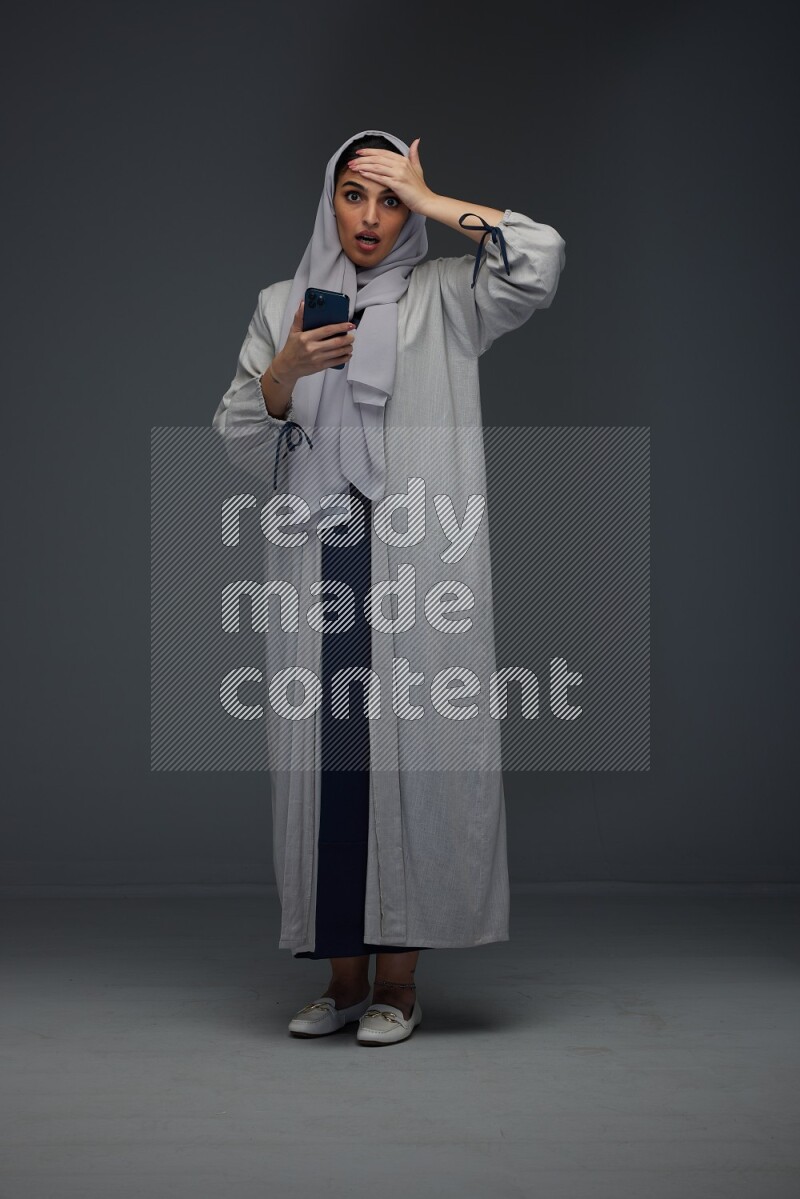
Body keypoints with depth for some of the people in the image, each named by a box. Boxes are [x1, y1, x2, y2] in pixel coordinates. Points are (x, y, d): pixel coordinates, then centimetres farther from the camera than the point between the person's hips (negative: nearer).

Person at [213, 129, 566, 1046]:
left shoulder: (443, 299, 9)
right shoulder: (282, 305, 16)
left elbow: (541, 257, -7)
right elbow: (238, 439, 12)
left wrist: (431, 202, 0)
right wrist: (284, 371, -7)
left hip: (416, 566, -2)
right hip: (317, 566, 3)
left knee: (410, 752, -5)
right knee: (324, 755, 1)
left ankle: (398, 978, 6)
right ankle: (343, 975, 12)